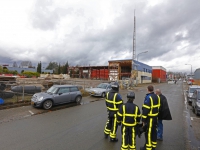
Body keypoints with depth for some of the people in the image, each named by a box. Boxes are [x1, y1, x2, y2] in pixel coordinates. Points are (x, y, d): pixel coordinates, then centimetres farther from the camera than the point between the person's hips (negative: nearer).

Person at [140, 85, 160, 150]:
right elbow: (158, 106, 12)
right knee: (154, 131, 19)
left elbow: (145, 109, -22)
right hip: (155, 117, 8)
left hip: (150, 118, -8)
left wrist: (143, 120, -17)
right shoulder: (157, 96, 5)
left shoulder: (148, 97, -21)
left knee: (148, 133, 4)